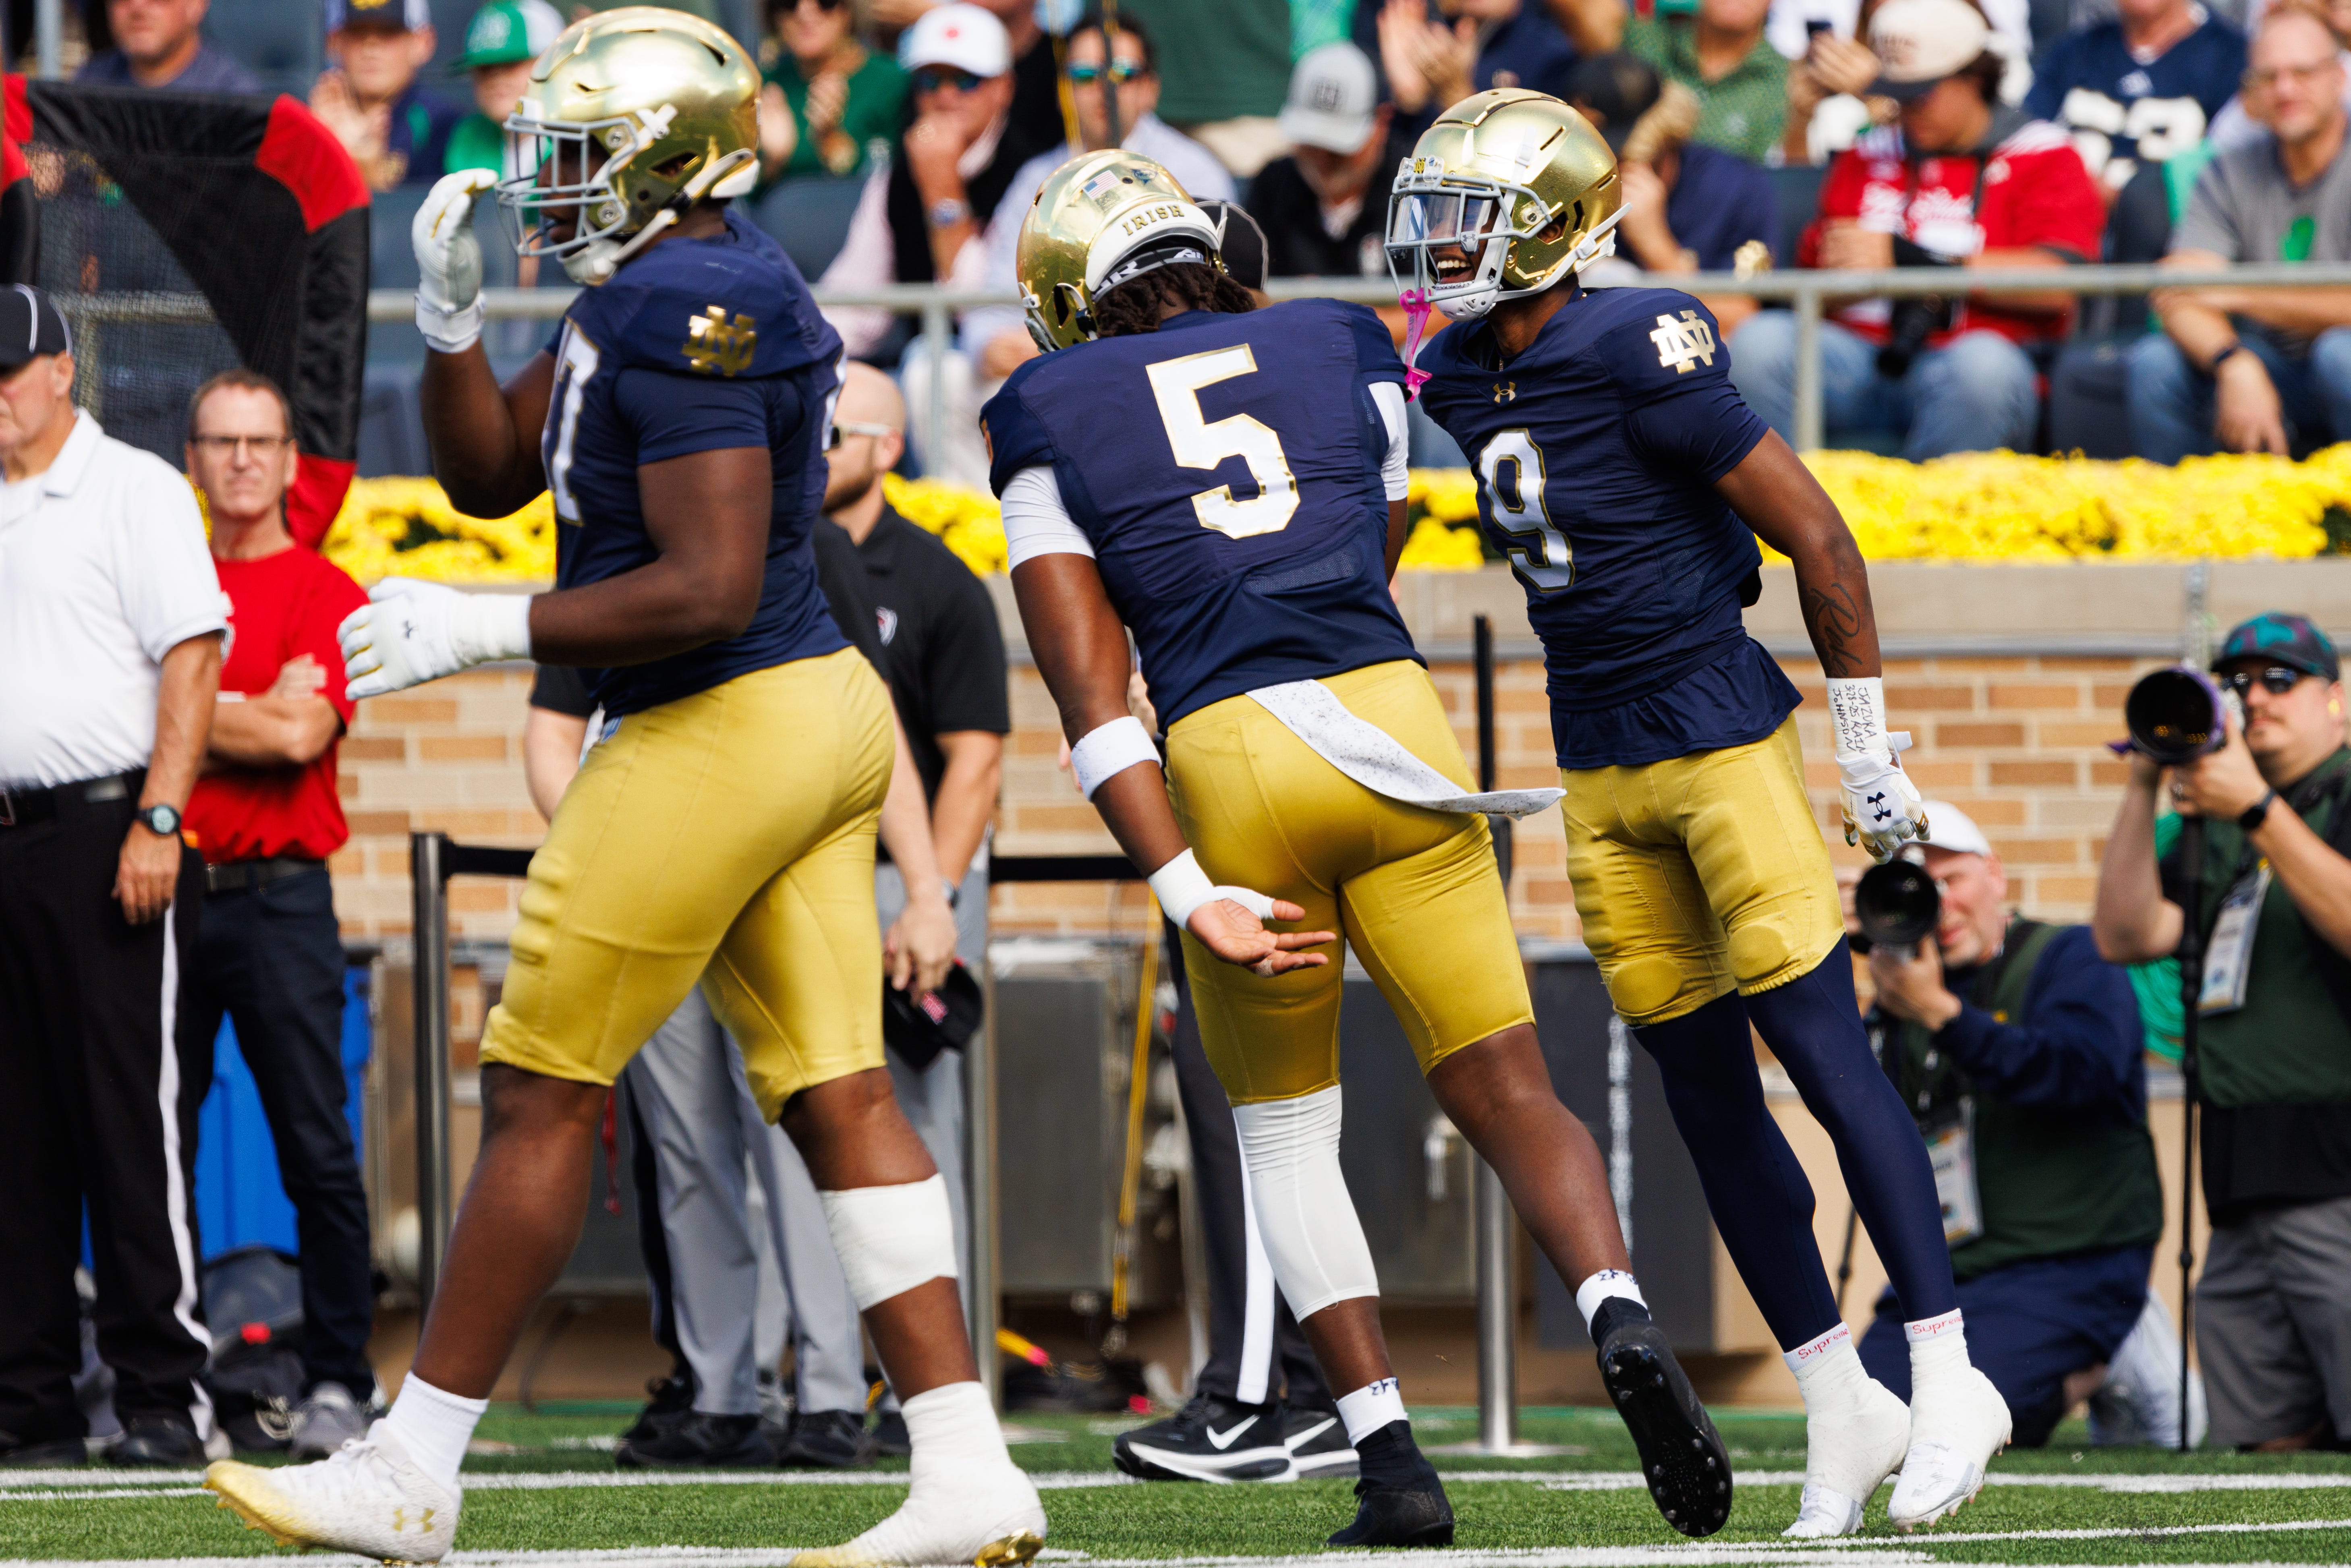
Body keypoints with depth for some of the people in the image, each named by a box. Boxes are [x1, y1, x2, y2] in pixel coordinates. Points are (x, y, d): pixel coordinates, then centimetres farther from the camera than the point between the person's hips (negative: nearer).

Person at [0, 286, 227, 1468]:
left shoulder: (133, 490, -1)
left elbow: (192, 658, -8)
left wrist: (158, 821, -17)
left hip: (108, 830, -7)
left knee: (135, 1118, -9)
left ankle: (164, 1397, -8)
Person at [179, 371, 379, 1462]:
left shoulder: (325, 594, 3)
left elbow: (301, 734, -9)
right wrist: (251, 717, 0)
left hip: (277, 895, -4)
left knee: (317, 1154, -5)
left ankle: (335, 1383, -1)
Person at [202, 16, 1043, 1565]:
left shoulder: (687, 316, -19)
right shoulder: (643, 296, 13)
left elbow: (708, 589, -25)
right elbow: (490, 474, 22)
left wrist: (482, 629, -20)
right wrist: (452, 311, 7)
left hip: (720, 734, -10)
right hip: (820, 710, 10)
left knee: (542, 1097, -1)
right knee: (840, 1097, 5)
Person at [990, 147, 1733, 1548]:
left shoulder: (1052, 423, 10)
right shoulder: (1341, 352, 17)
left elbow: (1093, 698, 0)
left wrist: (1192, 896, -6)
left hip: (1224, 755, -1)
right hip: (1393, 725, 1)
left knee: (1284, 1129, 17)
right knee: (1512, 1096, 6)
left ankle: (1391, 1456, 4)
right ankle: (1622, 1317, -23)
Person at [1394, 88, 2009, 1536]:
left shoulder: (1639, 357, -18)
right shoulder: (1461, 380, 5)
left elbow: (1818, 540, -14)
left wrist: (1869, 754, -10)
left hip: (1724, 736, -8)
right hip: (1601, 768, 8)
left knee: (1822, 1048, -10)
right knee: (1706, 1093, 7)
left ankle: (1949, 1385, -4)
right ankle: (1842, 1409, 15)